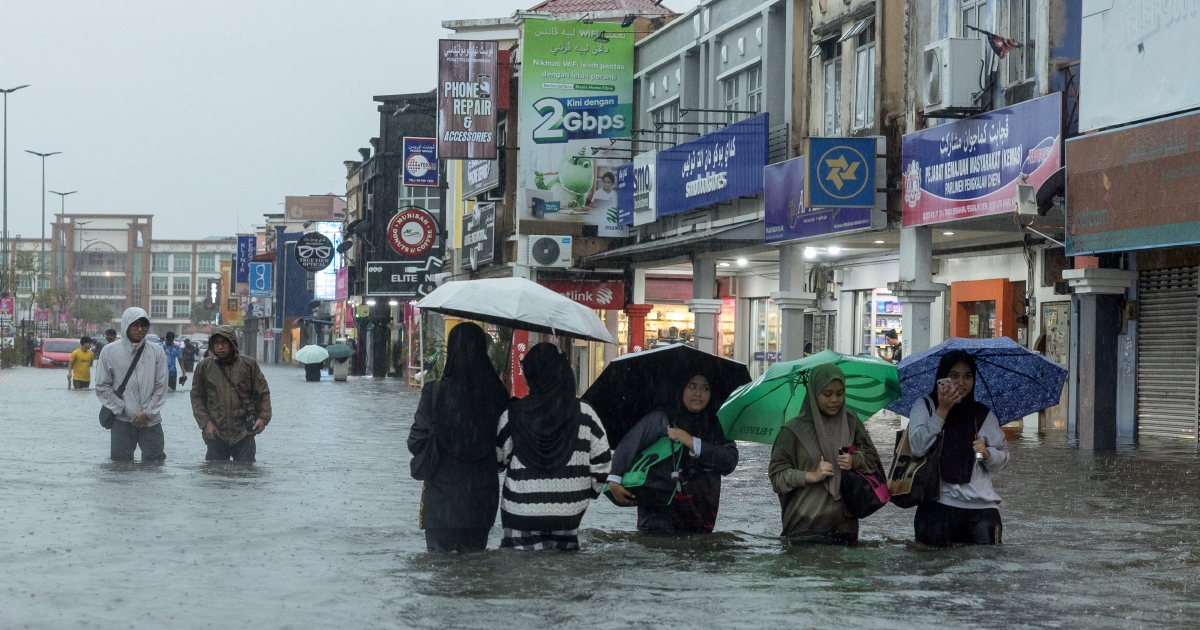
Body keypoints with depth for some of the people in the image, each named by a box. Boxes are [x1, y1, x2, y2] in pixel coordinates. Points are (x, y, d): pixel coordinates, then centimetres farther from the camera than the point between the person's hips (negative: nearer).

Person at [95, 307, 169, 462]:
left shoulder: (157, 352, 2)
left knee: (155, 462, 1)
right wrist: (120, 408, -6)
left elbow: (161, 387, 1)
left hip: (151, 421, 1)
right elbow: (102, 387, 3)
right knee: (121, 463, 2)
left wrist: (147, 413, -7)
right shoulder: (110, 352, 0)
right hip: (122, 421, -1)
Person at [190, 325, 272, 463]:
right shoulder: (204, 367, 5)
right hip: (216, 433, 1)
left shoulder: (249, 364, 3)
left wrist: (263, 417, -6)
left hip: (244, 433, -1)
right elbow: (196, 397, 8)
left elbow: (263, 393, 8)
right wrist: (205, 422, -4)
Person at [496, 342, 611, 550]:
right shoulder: (584, 414, -5)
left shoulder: (513, 414, -7)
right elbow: (601, 460, 0)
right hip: (568, 511, 2)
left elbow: (497, 458, 2)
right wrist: (591, 491, 14)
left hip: (521, 511, -2)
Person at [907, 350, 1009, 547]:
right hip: (938, 503, -2)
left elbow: (1003, 458, 12)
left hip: (981, 505, 2)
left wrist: (987, 453, -9)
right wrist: (942, 410, -12)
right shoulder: (924, 406, 7)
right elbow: (918, 447, -9)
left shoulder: (983, 414, 13)